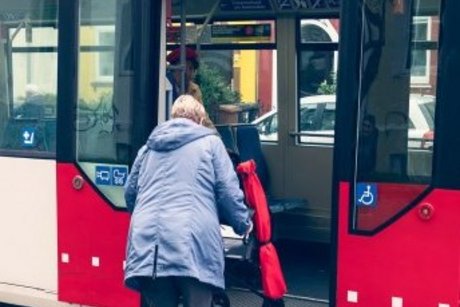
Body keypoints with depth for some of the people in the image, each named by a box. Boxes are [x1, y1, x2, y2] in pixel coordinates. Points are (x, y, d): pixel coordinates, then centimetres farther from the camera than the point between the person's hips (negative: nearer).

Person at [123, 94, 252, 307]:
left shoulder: (148, 147, 24)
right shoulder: (209, 142, 12)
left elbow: (130, 192, 30)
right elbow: (228, 190, 5)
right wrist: (243, 224, 20)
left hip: (147, 240, 4)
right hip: (192, 243, -4)